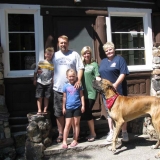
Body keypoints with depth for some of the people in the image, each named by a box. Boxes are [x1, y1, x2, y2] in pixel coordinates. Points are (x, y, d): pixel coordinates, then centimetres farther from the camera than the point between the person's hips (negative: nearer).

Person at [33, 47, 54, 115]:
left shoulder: (53, 64, 2)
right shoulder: (40, 62, 4)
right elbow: (35, 72, 8)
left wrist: (52, 81, -5)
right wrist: (34, 80, 7)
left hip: (48, 83, 0)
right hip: (40, 82, 0)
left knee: (46, 97, 7)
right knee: (39, 97, 2)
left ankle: (45, 110, 15)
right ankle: (39, 110, 8)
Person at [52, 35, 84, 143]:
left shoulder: (74, 54, 3)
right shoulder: (54, 55, 13)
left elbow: (80, 68, -3)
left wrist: (79, 80, -16)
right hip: (58, 89, 3)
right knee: (59, 113, 7)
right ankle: (61, 134, 19)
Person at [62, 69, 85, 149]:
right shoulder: (66, 86, 3)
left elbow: (82, 95, 3)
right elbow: (64, 97, 8)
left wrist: (83, 105, -2)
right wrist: (63, 107, 7)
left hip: (77, 107, 0)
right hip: (68, 108, 0)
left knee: (76, 124, 8)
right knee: (67, 125, 1)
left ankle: (75, 140, 18)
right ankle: (64, 141, 7)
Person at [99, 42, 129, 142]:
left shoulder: (120, 59, -2)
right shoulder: (103, 61, 16)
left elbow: (123, 74, -12)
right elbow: (99, 75, 20)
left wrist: (115, 85, -23)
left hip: (118, 90, -5)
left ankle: (124, 132, 14)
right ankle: (111, 132, 21)